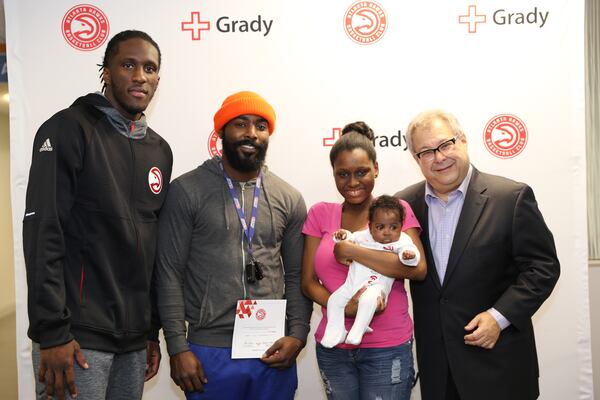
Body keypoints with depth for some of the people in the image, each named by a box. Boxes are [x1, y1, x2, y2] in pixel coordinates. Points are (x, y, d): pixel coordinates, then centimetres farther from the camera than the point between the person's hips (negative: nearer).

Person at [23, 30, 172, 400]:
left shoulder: (159, 150, 12)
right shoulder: (69, 130, -6)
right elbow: (42, 233, -13)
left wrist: (153, 329, 14)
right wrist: (51, 332, -17)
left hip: (134, 339, 6)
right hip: (78, 335, -6)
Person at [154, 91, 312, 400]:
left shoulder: (289, 198, 6)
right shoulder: (187, 191, -3)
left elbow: (296, 275, 9)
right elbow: (169, 274, -4)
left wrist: (297, 335, -3)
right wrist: (178, 348, -8)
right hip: (210, 351, -2)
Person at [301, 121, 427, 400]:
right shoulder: (320, 214, 2)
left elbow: (418, 268, -18)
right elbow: (308, 282, 0)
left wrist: (350, 250, -19)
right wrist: (346, 308, -18)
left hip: (387, 348, -2)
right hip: (332, 347, 3)